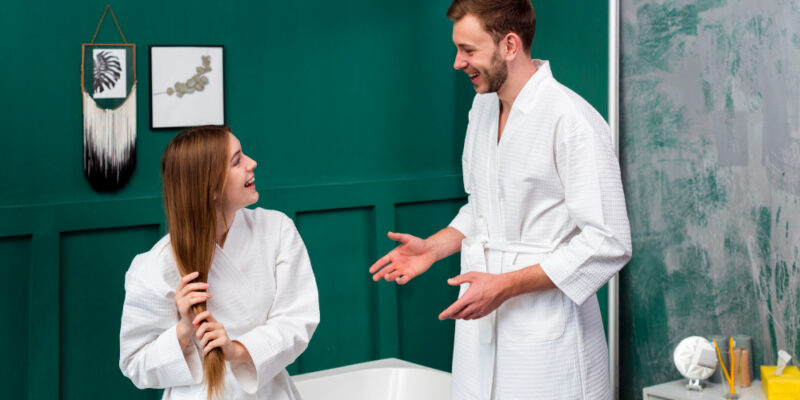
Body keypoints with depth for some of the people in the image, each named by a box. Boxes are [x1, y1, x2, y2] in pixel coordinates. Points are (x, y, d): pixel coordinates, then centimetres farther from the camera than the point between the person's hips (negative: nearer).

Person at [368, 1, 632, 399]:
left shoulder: (573, 122, -17)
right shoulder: (483, 106, 10)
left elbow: (608, 245, -19)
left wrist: (505, 285, -20)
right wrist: (433, 248, 6)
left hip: (545, 334, -7)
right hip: (481, 324, 7)